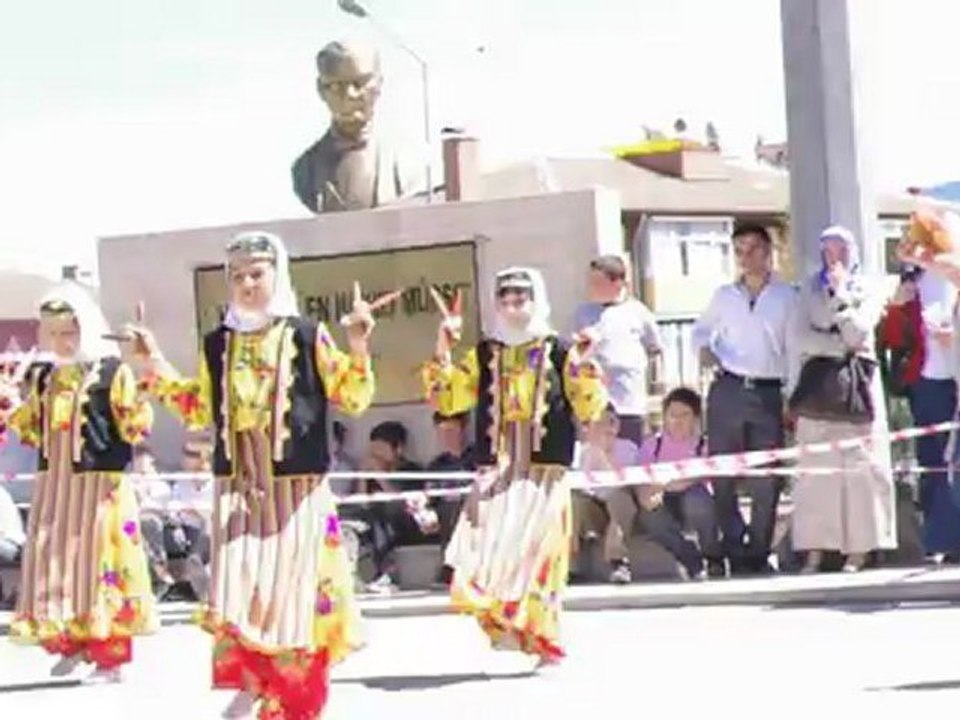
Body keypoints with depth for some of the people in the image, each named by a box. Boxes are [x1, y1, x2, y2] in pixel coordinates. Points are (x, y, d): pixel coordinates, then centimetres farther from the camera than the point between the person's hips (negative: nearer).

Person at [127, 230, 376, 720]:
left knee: (292, 587, 0)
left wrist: (357, 349, -18)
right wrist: (155, 365, 12)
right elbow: (199, 411, 17)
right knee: (238, 584, -6)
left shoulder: (305, 336, -2)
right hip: (238, 488, 3)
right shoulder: (217, 344, 9)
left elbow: (353, 400, -3)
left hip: (297, 489, -3)